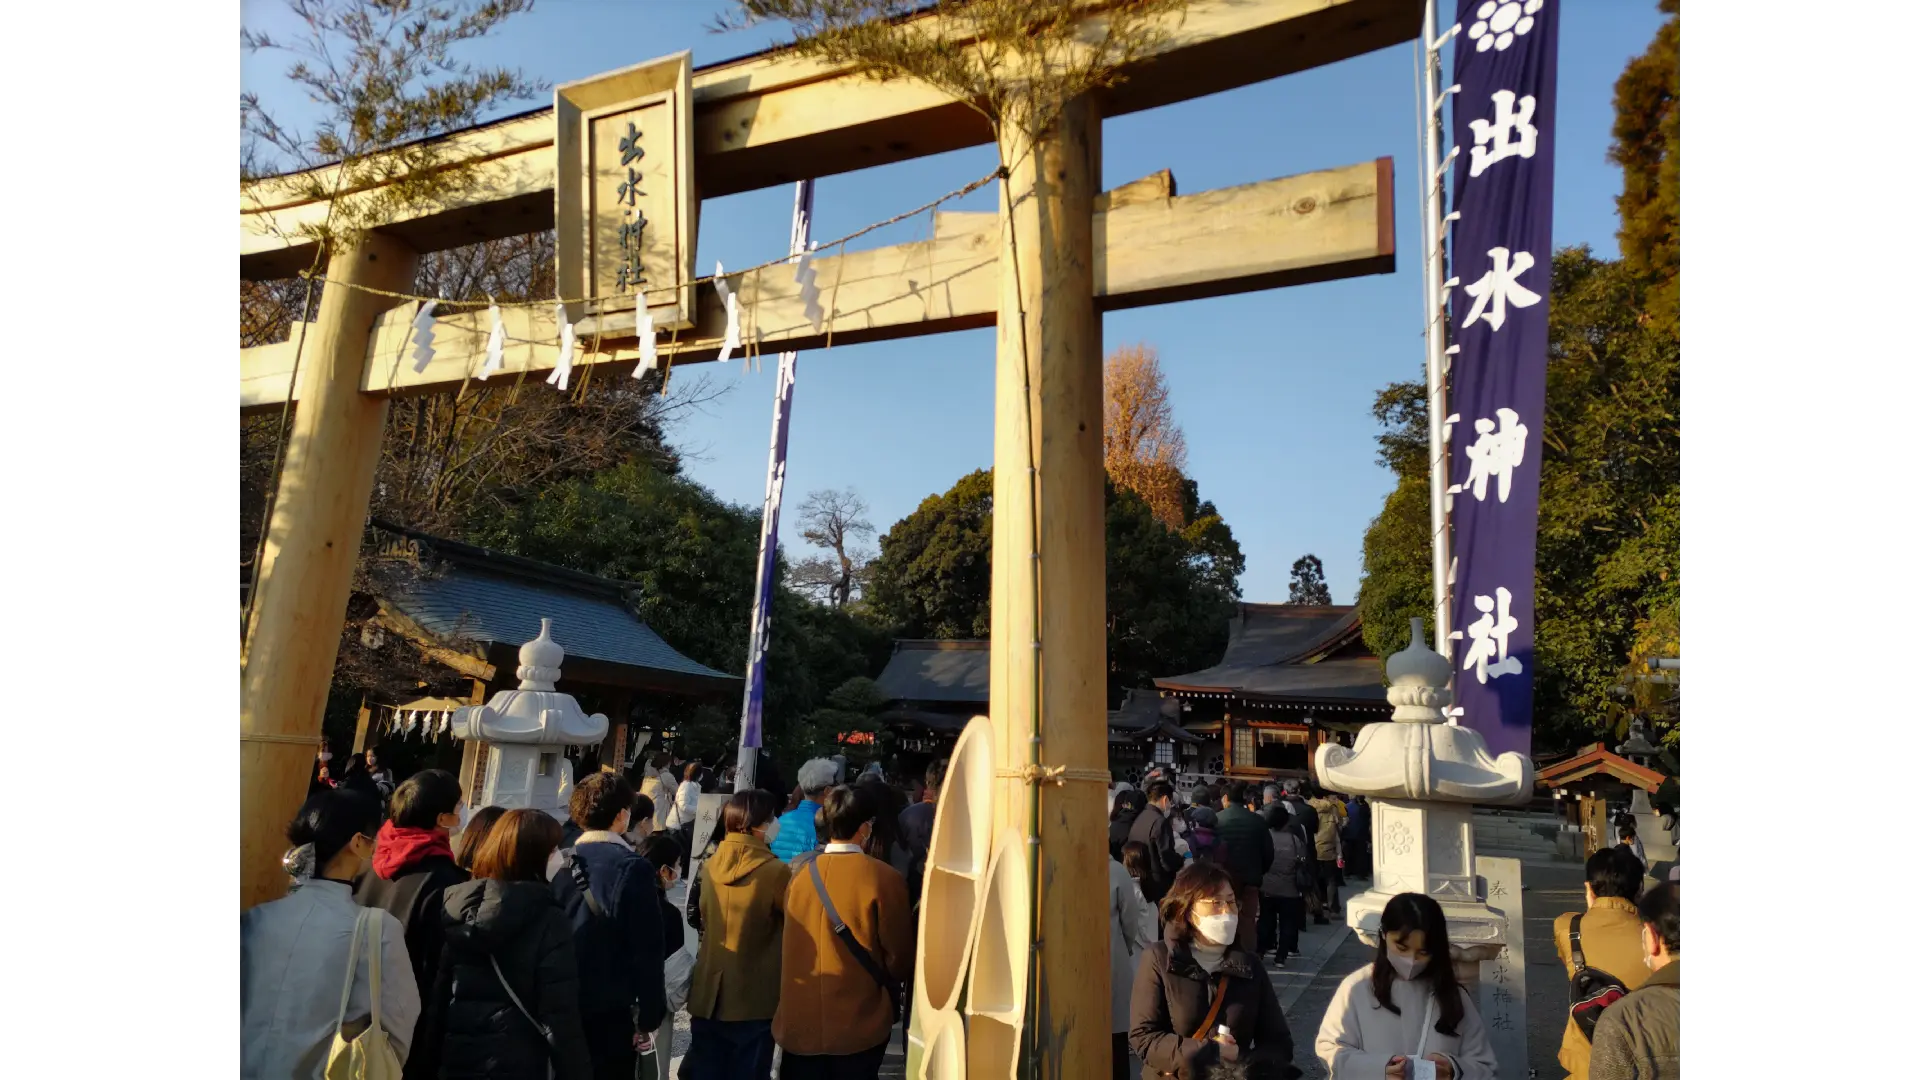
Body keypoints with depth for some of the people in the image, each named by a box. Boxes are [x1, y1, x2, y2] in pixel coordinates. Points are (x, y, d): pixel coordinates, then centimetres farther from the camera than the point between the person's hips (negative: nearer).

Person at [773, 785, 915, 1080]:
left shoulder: (799, 873, -2)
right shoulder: (884, 878, -16)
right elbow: (899, 955, -7)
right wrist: (890, 985, 13)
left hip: (799, 1022, 3)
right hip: (860, 1026, -3)